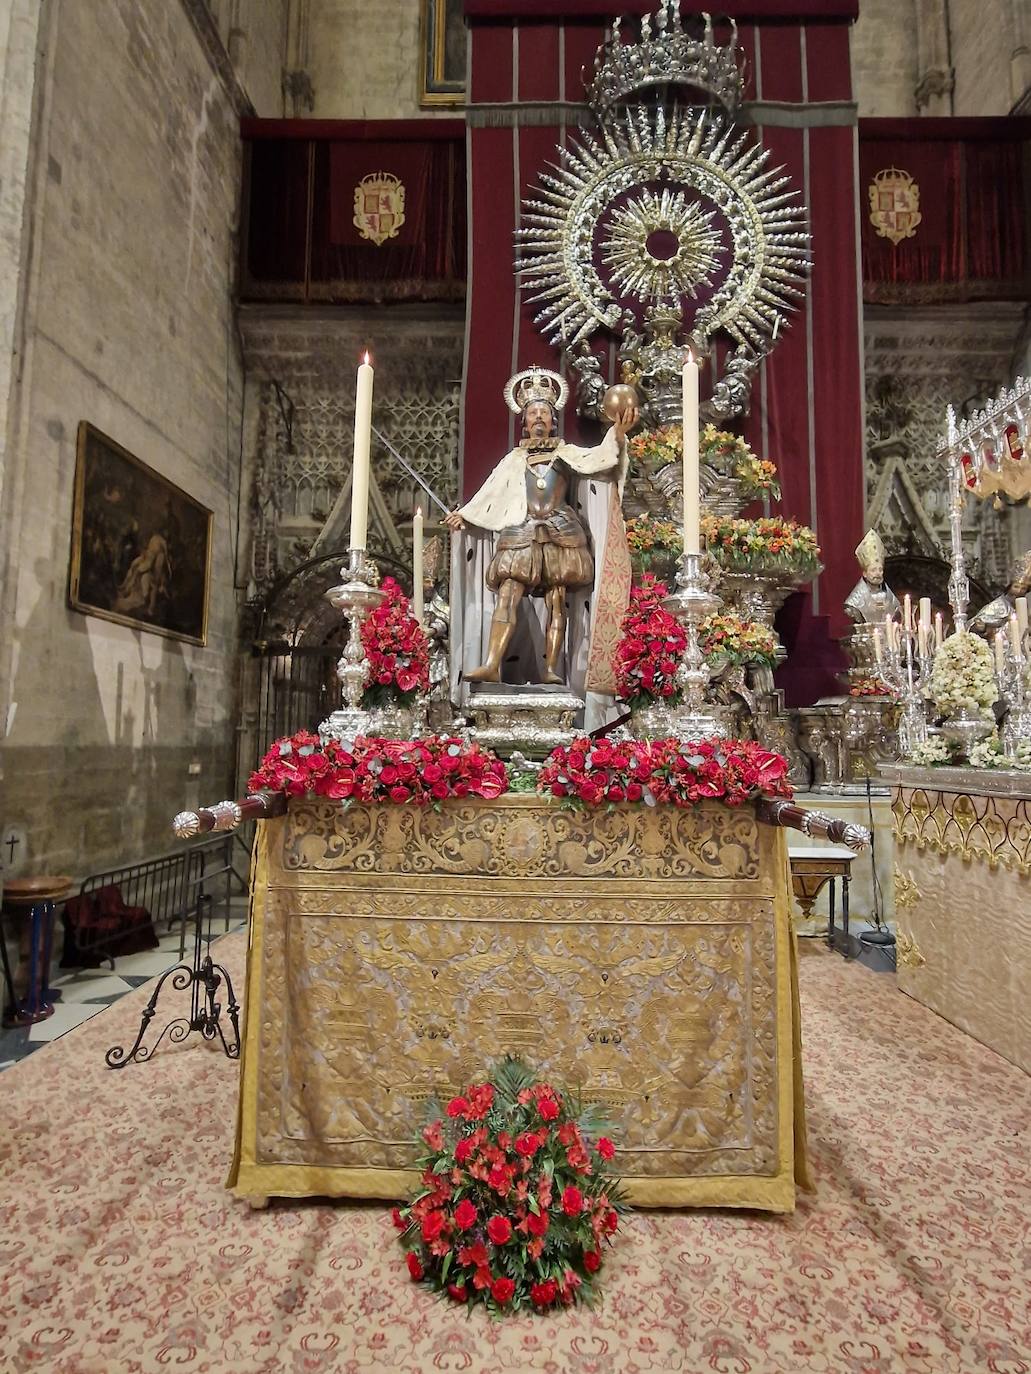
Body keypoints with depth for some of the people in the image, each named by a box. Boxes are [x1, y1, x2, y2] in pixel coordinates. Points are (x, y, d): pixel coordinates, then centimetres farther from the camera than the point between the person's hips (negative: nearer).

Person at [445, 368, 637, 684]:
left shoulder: (566, 452, 15)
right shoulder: (514, 458, 21)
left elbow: (597, 457, 0)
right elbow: (490, 492, 24)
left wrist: (619, 433, -18)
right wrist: (464, 514, 22)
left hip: (560, 533, -1)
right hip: (521, 533, 1)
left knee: (557, 603, -6)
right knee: (507, 596, -13)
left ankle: (551, 669, -7)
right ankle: (491, 666, -21)